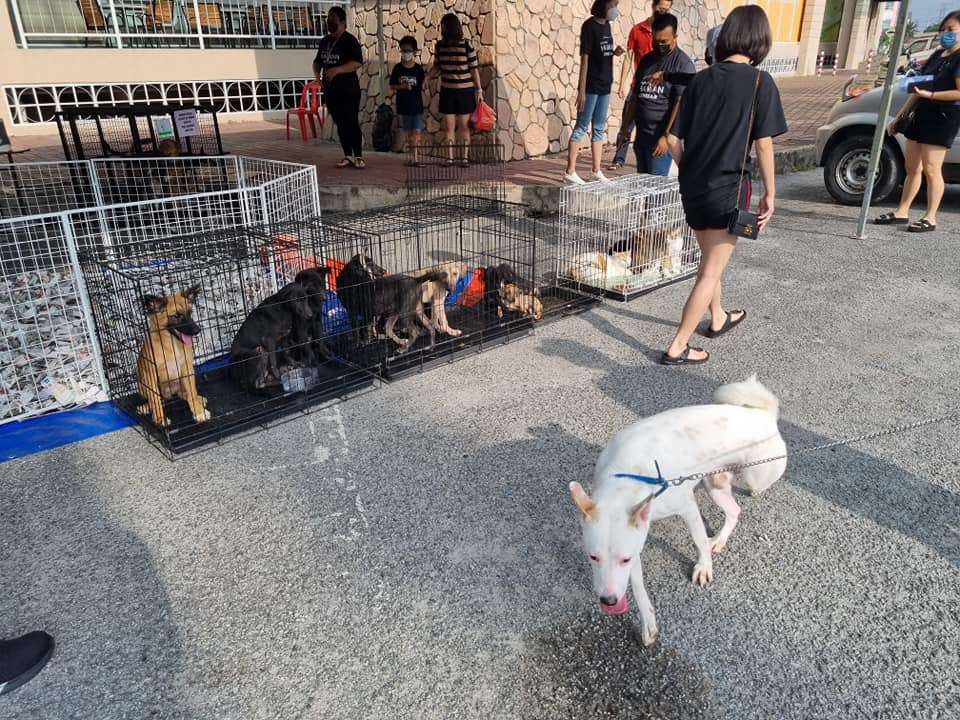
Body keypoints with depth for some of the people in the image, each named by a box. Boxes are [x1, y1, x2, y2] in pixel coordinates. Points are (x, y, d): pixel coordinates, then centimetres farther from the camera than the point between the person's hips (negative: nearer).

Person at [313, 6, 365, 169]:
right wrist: (317, 73, 1)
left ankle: (358, 157, 2)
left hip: (348, 91, -7)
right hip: (330, 90, 7)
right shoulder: (324, 41, 14)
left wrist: (336, 70, -27)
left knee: (352, 124, -6)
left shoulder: (350, 40, -8)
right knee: (340, 125, 9)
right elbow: (317, 60, 23)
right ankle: (348, 156, 16)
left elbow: (358, 62, -20)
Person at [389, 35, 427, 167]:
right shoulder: (398, 68, 1)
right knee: (409, 132, 10)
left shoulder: (418, 68, -2)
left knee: (416, 132, -6)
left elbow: (422, 87, -2)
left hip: (417, 105, -2)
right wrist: (402, 86, -15)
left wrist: (424, 84, -24)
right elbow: (392, 86, 2)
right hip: (403, 105, 2)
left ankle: (415, 157, -5)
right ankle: (413, 155, 21)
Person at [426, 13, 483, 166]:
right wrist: (427, 78, -3)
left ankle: (464, 158, 10)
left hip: (465, 91, -3)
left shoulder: (467, 45, -8)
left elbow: (474, 69, -4)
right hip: (447, 91, 3)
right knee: (448, 126, 3)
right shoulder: (440, 45, 3)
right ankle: (450, 157, 10)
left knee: (464, 125, 3)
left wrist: (479, 90, -5)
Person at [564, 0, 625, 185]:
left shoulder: (606, 25, 12)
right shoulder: (590, 26, -10)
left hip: (604, 86, 8)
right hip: (591, 86, -8)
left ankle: (596, 171, 16)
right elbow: (585, 58, -14)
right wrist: (581, 90, -17)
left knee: (599, 129, 10)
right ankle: (570, 172, -1)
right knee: (581, 128, -5)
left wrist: (614, 52, 0)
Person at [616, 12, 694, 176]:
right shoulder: (646, 60, 15)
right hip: (641, 136, 7)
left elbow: (681, 104, -14)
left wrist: (666, 136, -20)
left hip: (661, 138, -7)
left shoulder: (683, 64, -6)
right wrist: (625, 128, 15)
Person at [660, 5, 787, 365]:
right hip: (728, 188, -5)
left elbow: (674, 139, 3)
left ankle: (718, 319, 44)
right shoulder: (760, 82, -9)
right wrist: (770, 192, -2)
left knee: (709, 260, 24)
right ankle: (678, 347, 2)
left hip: (693, 187, 6)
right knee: (711, 272, 2)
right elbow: (763, 144, -11)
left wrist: (689, 173, 16)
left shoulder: (700, 79, 4)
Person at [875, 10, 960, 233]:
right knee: (911, 166, 9)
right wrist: (899, 116, 17)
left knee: (931, 169, -7)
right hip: (921, 114, 8)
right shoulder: (937, 55, 17)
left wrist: (930, 94, -24)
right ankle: (902, 212, 15)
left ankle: (930, 218, -2)